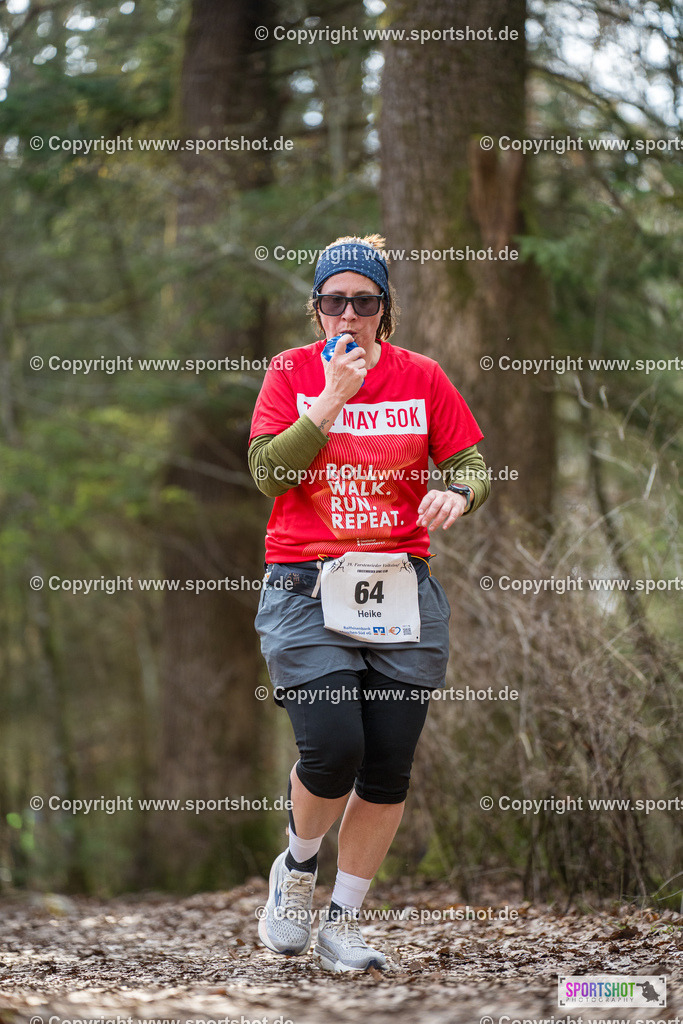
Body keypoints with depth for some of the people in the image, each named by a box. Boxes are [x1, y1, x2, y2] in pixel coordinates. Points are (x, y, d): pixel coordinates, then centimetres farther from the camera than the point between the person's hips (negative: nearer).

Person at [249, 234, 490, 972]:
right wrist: (331, 399, -14)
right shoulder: (291, 372, 3)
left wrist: (458, 494, -15)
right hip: (306, 590, -2)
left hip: (402, 594, 2)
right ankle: (297, 867, 16)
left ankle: (343, 921, 18)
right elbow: (268, 471, -8)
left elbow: (472, 465, 7)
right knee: (333, 751, -16)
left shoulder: (421, 377, 6)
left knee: (388, 770, 1)